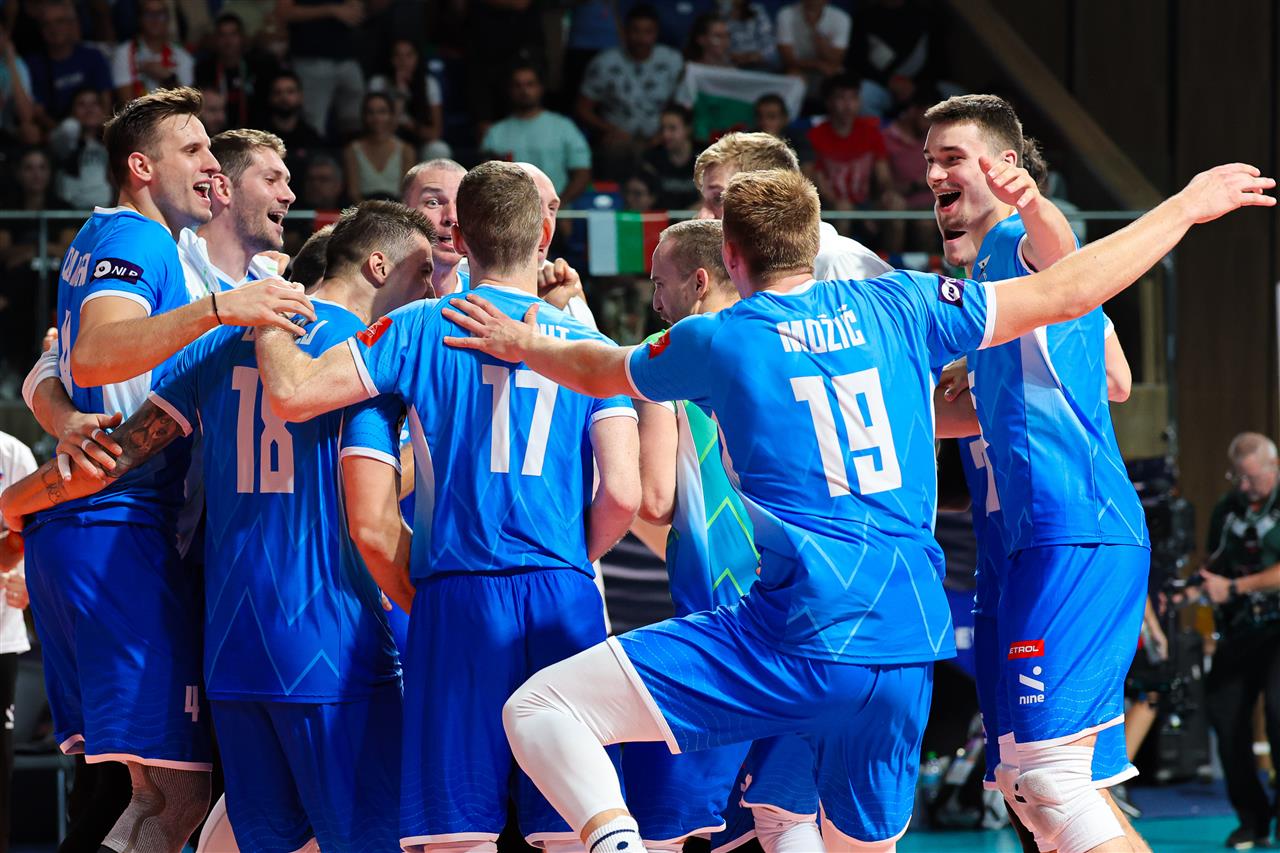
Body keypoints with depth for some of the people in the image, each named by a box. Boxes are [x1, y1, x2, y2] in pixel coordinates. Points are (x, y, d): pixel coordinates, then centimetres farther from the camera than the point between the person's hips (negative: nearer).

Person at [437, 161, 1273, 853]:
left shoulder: (716, 341, 5)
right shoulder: (896, 307, 10)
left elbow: (601, 371, 26)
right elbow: (1067, 292, 12)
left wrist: (525, 344, 47)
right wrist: (1187, 206, 23)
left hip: (795, 641, -5)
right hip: (909, 650, 5)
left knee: (539, 708, -3)